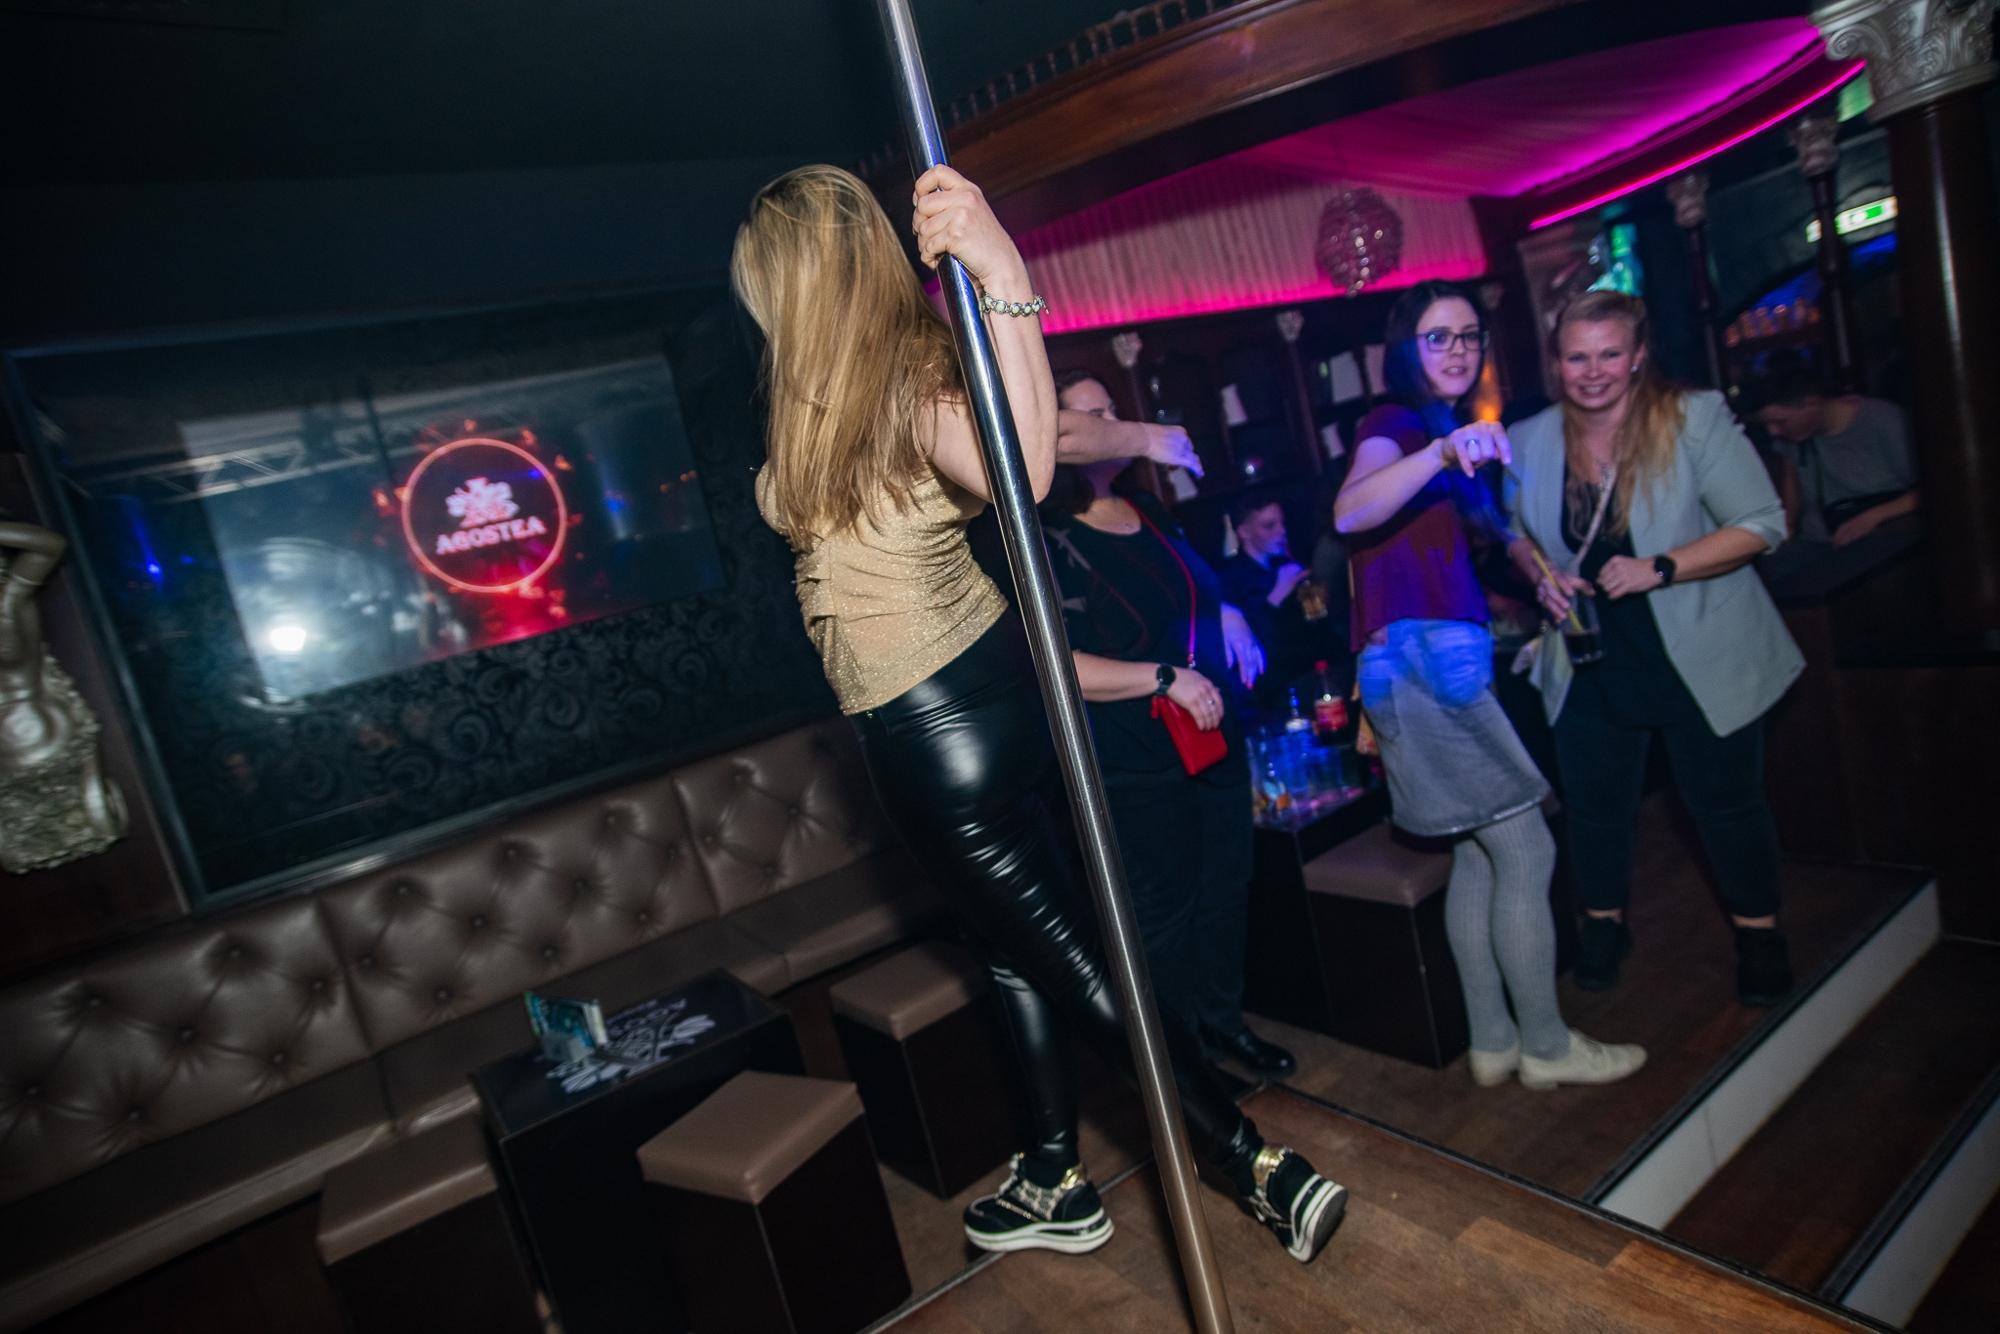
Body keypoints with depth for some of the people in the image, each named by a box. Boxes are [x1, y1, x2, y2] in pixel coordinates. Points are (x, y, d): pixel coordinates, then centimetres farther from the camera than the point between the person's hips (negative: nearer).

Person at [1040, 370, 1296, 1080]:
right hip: (1137, 765, -8)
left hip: (1215, 735, 8)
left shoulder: (1148, 510, 9)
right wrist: (1166, 678, -26)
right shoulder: (1046, 543, -16)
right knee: (1164, 911, 6)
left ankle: (1223, 1020, 39)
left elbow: (1200, 589, 25)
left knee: (1225, 887, 18)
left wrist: (1228, 616, 2)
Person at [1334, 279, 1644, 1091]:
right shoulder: (1395, 424, -8)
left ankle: (1493, 1042, 21)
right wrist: (1442, 453, -41)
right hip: (1421, 659, -10)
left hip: (1446, 659, 10)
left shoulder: (1448, 430, 22)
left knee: (1477, 857, 12)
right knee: (1526, 852, -4)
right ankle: (1545, 1045, 9)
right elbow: (1350, 514, -30)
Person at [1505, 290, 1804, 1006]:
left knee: (1726, 801, 11)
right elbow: (1516, 532, 13)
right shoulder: (1529, 442, -2)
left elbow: (1762, 523, -13)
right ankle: (1604, 923, 38)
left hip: (1701, 659, -3)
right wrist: (1541, 573, -8)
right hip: (1591, 664, 3)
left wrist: (1659, 568, -25)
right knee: (1595, 803, 15)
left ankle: (1758, 933, 36)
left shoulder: (1694, 417, -14)